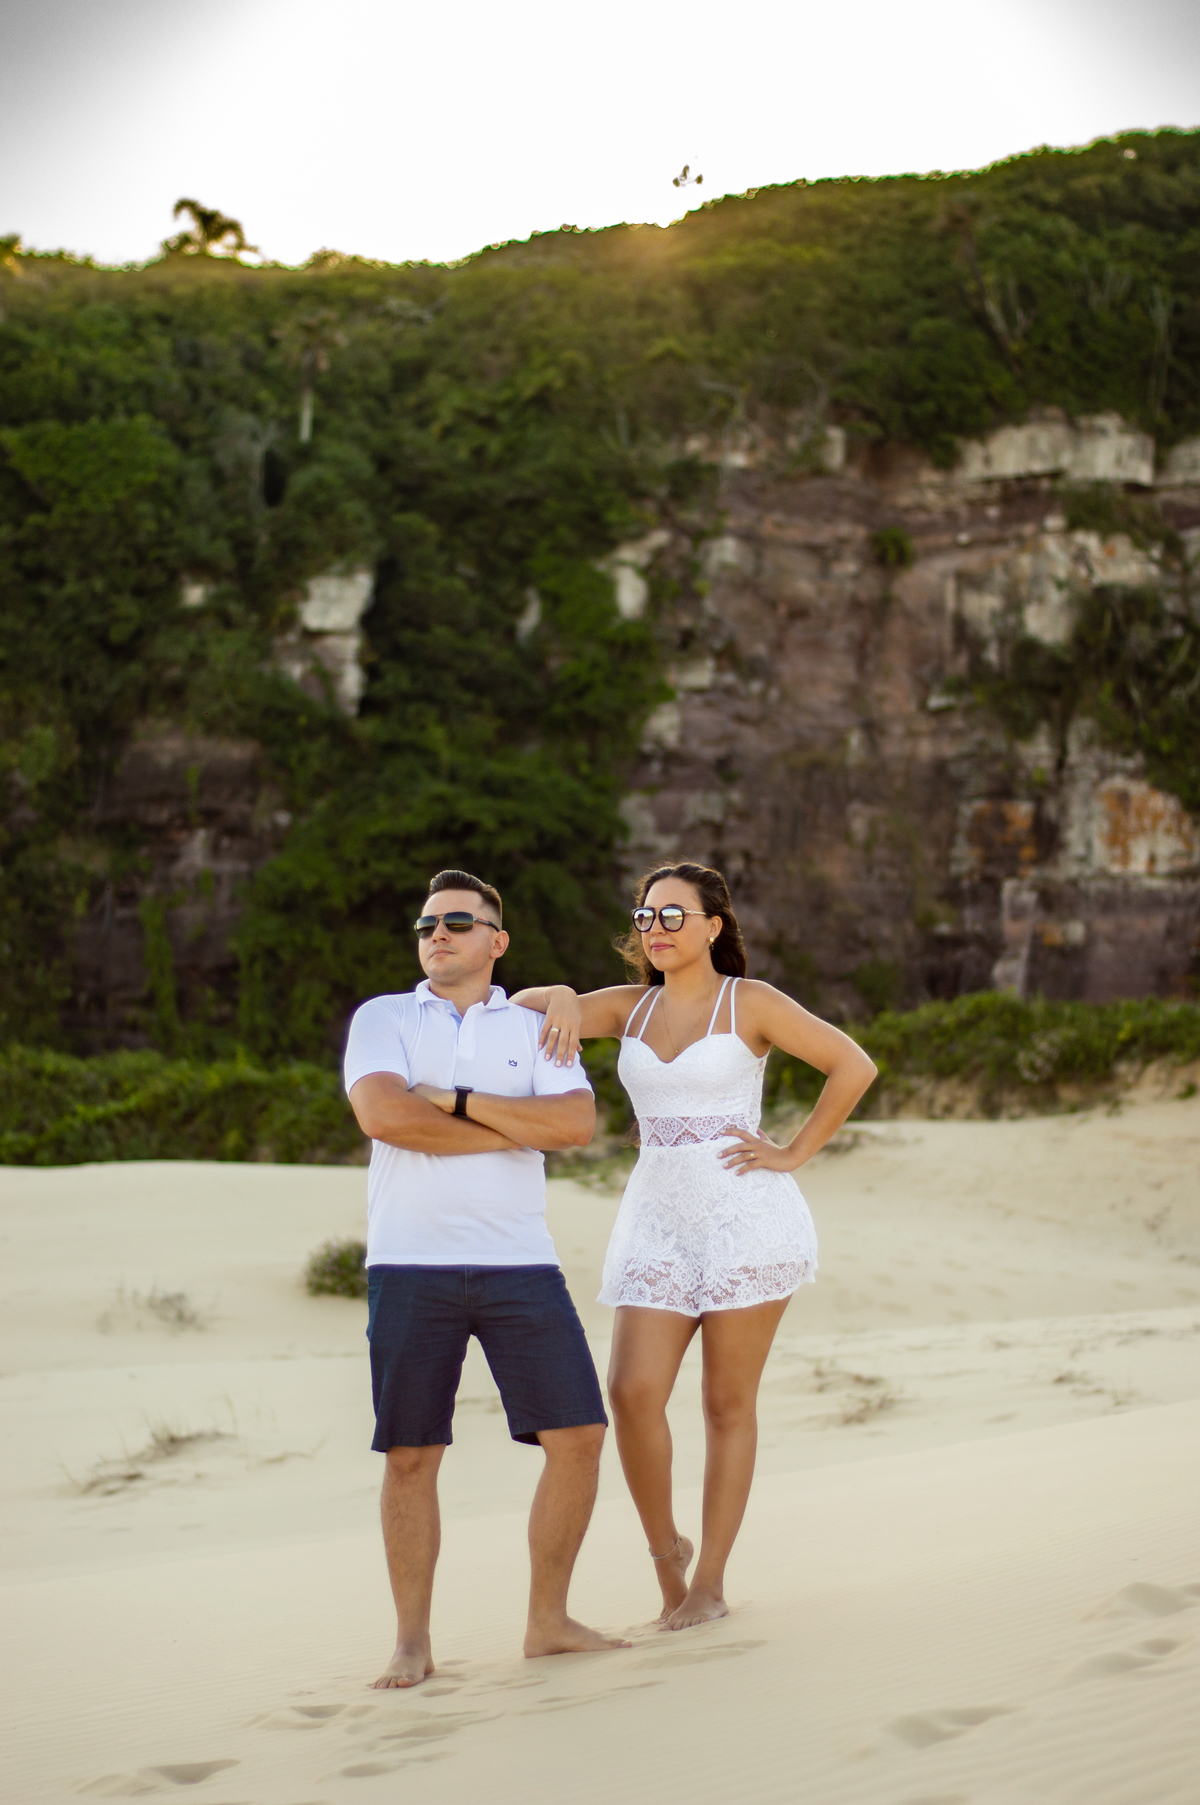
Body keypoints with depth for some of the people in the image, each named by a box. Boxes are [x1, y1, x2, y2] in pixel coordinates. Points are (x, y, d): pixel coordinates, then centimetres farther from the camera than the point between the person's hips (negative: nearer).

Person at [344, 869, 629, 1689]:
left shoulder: (536, 1029, 12)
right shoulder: (383, 1019, 7)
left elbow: (577, 1123, -6)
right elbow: (383, 1114, -12)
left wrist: (458, 1102, -10)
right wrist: (513, 1129, -7)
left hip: (520, 1262, 2)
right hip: (412, 1266, -2)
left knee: (579, 1433, -2)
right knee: (411, 1455, 0)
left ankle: (549, 1620, 12)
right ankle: (412, 1642, 12)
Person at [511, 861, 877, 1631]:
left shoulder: (750, 1003, -2)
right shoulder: (632, 1006, 11)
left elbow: (853, 1065, -3)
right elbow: (524, 1006, 6)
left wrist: (794, 1154, -5)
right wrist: (560, 996, -16)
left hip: (744, 1217, -4)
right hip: (658, 1219, 4)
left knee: (729, 1403, 1)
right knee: (633, 1392, -11)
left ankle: (711, 1581, 9)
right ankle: (665, 1547, 11)